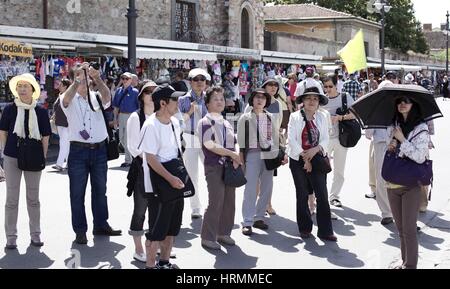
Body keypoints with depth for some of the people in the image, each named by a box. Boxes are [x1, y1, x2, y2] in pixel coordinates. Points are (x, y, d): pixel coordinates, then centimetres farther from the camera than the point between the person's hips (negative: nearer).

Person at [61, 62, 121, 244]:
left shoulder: (96, 97, 6)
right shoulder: (70, 100, -1)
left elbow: (107, 96, -16)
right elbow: (67, 98, -25)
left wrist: (97, 78, -32)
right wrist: (79, 78, -36)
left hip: (99, 149, 3)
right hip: (78, 150, -3)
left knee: (100, 189, 13)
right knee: (77, 192, 1)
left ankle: (101, 225, 26)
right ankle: (80, 230, 9)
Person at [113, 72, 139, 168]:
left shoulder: (135, 92, -8)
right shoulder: (119, 91, 8)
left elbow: (139, 107, -8)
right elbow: (116, 106, 12)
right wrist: (115, 118, 9)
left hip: (131, 116, -6)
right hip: (121, 116, 6)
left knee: (127, 139, -5)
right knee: (122, 139, 13)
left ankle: (128, 160, 7)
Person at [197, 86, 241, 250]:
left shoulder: (227, 124, 17)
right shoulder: (205, 122, -6)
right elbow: (210, 145, -17)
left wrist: (236, 159, -3)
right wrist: (232, 154, -16)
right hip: (214, 167, -7)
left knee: (229, 201, 9)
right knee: (216, 202, -8)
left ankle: (224, 233, 23)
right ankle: (208, 237, 3)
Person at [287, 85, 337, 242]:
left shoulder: (322, 118, 7)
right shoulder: (295, 117, -1)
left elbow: (325, 139, 3)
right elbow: (291, 139, -7)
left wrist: (316, 149, -16)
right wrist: (304, 157, -11)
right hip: (298, 160, -1)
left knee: (322, 195, -5)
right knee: (302, 195, 7)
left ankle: (325, 231, -1)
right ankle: (305, 229, 19)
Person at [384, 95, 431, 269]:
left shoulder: (421, 129, -6)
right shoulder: (393, 127, 10)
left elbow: (420, 156, -16)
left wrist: (402, 139, -14)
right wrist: (389, 148, -1)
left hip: (411, 185, -6)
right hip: (392, 183, 6)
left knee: (409, 229, -6)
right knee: (400, 228, 13)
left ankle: (410, 264, 2)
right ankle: (405, 261, 23)